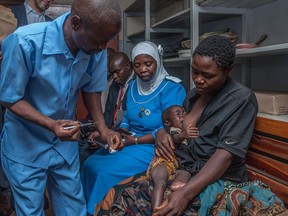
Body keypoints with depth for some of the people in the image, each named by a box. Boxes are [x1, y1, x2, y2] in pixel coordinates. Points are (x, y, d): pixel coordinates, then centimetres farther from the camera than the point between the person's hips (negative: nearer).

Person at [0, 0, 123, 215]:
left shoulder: (97, 50, -15)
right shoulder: (26, 42, -28)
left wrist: (103, 129, -11)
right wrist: (50, 124, -32)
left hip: (65, 143, 4)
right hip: (25, 145, -3)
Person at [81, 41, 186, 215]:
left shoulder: (172, 88, -13)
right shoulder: (133, 86, 10)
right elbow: (128, 118, 13)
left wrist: (135, 140, -19)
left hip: (154, 147, -7)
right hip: (130, 142, 7)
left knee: (108, 173, -20)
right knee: (90, 165, -5)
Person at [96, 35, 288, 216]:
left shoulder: (241, 99, -10)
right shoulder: (194, 94, 12)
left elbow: (226, 154, -19)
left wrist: (185, 193, -28)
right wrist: (162, 132, -3)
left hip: (219, 182, -6)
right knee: (119, 195, -17)